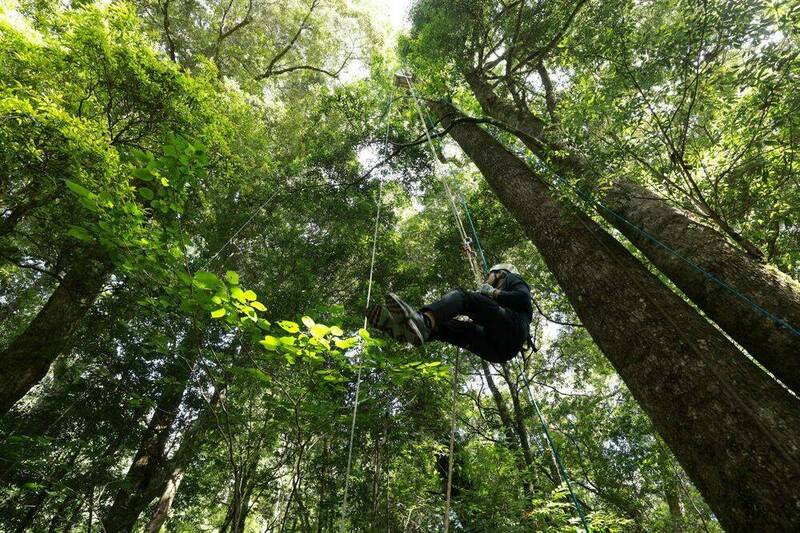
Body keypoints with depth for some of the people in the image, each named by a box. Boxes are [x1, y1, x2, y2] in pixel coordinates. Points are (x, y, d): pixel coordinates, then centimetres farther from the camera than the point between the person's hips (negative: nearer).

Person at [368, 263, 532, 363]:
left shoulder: (513, 279, 26)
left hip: (512, 329, -7)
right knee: (441, 325, -6)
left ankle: (423, 321, -50)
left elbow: (524, 299, 1)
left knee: (461, 295, -20)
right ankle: (403, 327, -37)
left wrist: (493, 292, 5)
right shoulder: (498, 299, 44)